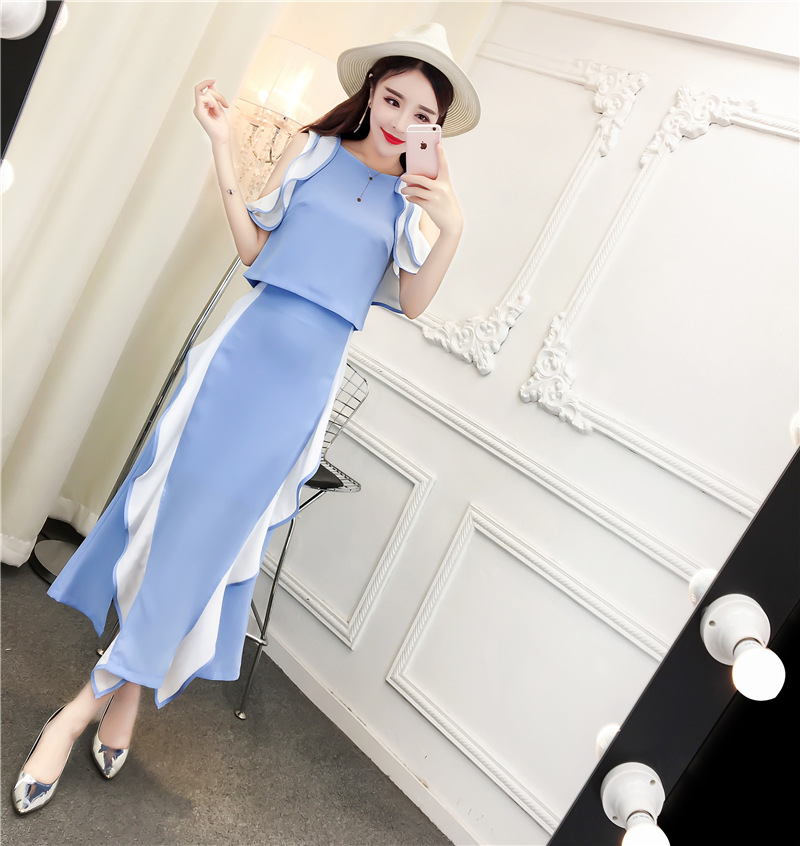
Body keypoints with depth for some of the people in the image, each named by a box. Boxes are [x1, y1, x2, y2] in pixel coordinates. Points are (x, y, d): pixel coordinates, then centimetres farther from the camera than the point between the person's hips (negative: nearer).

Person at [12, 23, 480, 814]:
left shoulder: (415, 194, 8)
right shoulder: (312, 147, 7)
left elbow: (412, 302, 0)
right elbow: (253, 248, 5)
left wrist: (452, 229, -14)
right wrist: (223, 151, -3)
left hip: (311, 371, 0)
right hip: (250, 338, 1)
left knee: (220, 523, 1)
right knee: (176, 497, 0)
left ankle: (104, 692, 16)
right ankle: (125, 683, 20)